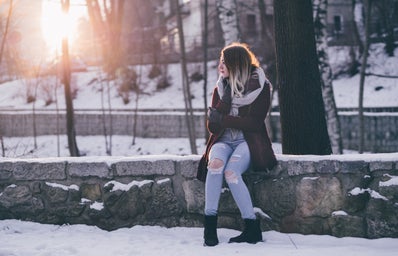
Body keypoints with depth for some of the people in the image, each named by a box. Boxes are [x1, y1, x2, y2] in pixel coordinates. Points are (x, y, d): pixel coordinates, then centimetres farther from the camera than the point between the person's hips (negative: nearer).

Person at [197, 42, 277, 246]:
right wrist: (224, 100, -9)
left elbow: (254, 123, -10)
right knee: (215, 163, -32)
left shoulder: (260, 86, -1)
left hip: (249, 141, -3)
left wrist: (223, 119, -15)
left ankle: (252, 228, -25)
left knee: (231, 172, -33)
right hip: (224, 141, 4)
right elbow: (212, 126, 4)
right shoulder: (221, 88, 13)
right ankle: (210, 227, -34)